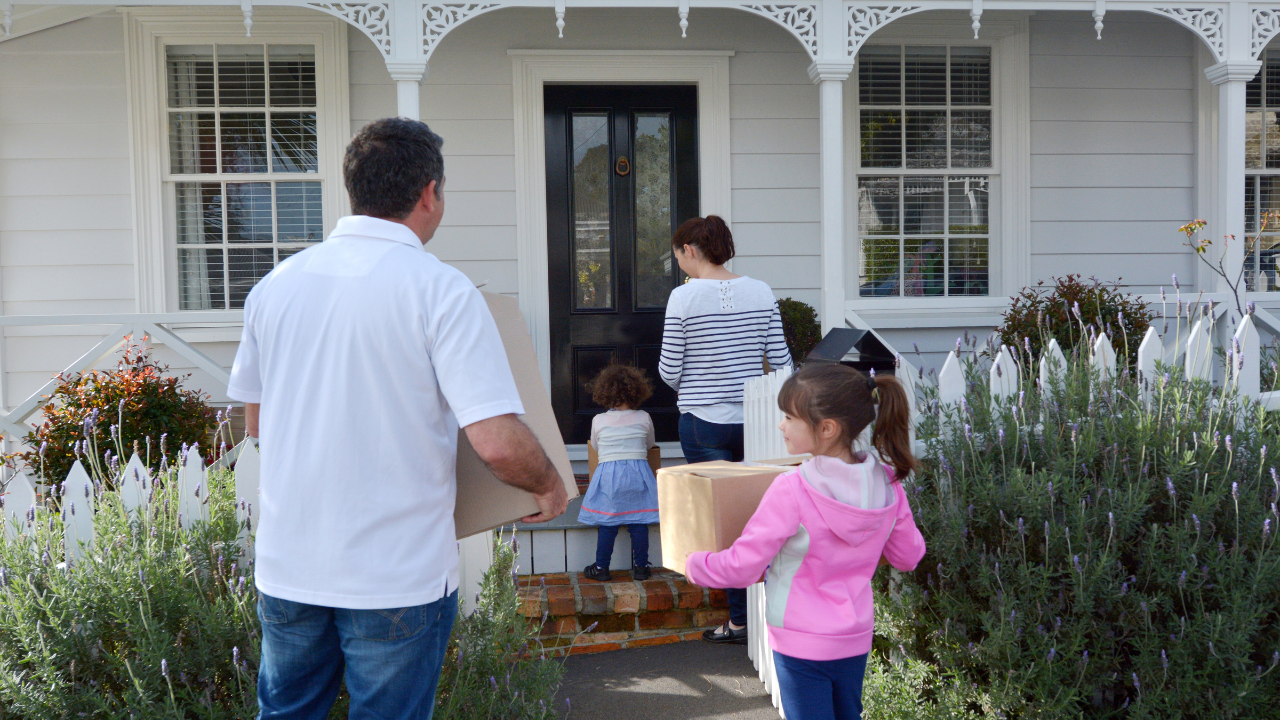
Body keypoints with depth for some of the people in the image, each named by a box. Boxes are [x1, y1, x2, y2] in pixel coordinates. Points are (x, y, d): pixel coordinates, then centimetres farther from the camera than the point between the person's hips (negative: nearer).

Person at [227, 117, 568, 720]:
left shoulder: (276, 283, 2)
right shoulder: (440, 290, -14)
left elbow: (254, 420, 14)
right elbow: (498, 442, -21)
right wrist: (550, 488, -1)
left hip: (286, 568, 5)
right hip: (397, 579, -5)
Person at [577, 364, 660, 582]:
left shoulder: (598, 421, 1)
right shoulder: (644, 418, 3)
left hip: (608, 473, 0)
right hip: (638, 471, 1)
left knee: (607, 524, 5)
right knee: (639, 523, 6)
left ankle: (601, 567, 12)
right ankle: (640, 566, 12)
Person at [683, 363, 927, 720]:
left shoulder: (791, 490, -25)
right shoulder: (887, 485, -7)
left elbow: (740, 567, -19)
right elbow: (909, 556, 7)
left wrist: (694, 564, -1)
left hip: (802, 644, -6)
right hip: (856, 639, 6)